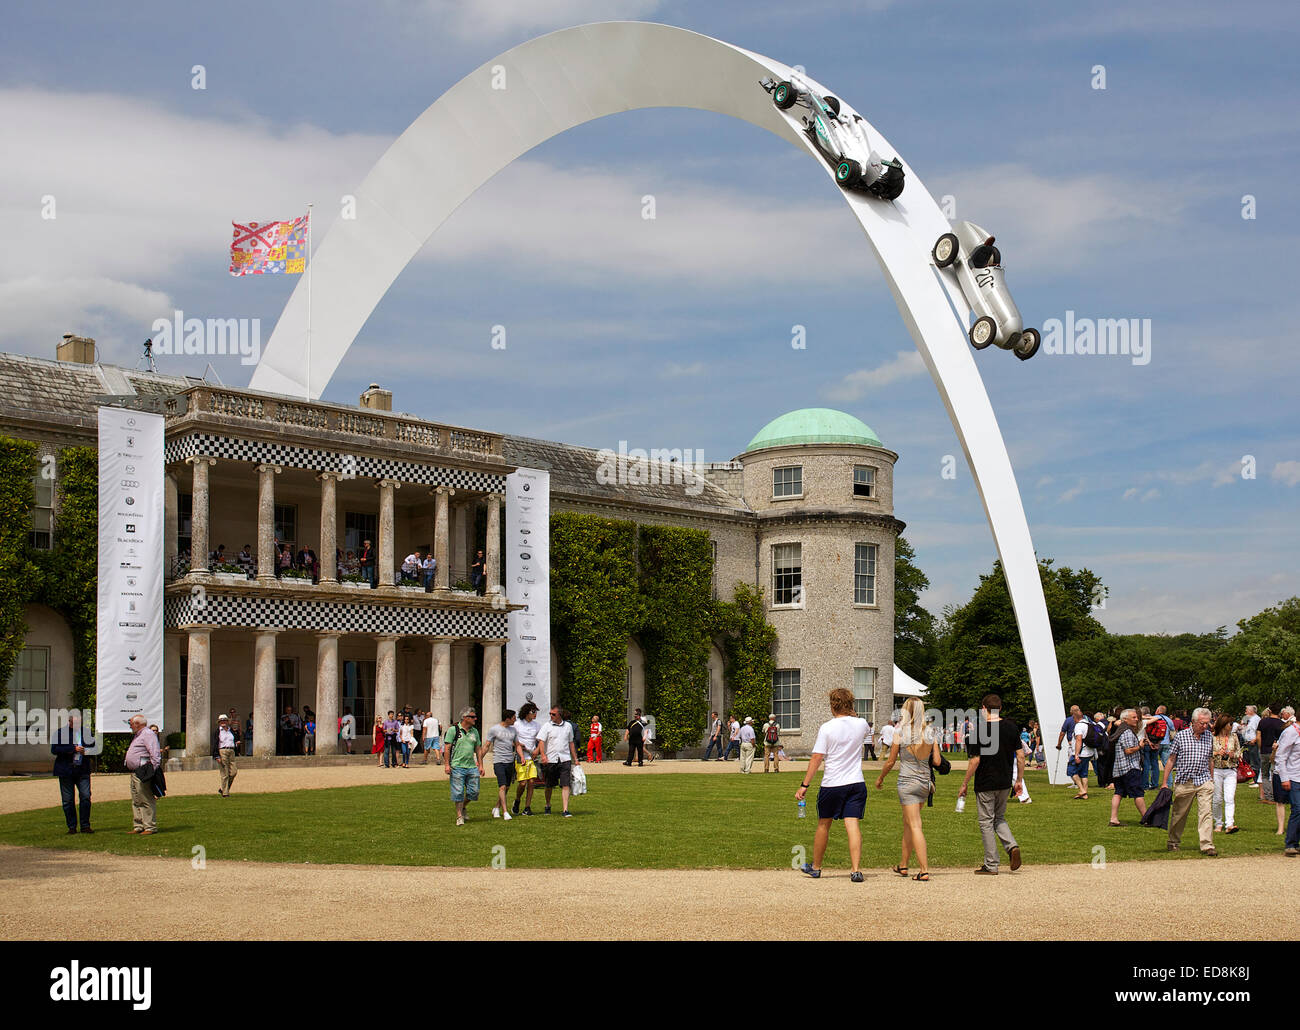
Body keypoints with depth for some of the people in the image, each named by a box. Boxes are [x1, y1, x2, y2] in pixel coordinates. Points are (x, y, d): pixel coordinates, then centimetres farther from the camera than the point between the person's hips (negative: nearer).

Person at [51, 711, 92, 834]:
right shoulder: (60, 732, 1)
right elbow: (54, 750, -9)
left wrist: (87, 751, 0)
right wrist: (73, 749, -16)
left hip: (83, 770, 2)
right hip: (66, 771, -2)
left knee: (86, 797, -6)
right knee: (68, 800, 2)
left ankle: (85, 825, 2)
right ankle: (72, 826, 11)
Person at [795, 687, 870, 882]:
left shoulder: (826, 728, -9)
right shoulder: (861, 724, 1)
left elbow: (817, 758, -11)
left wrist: (804, 785, -7)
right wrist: (850, 714, 21)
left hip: (832, 784, -2)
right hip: (857, 783, 2)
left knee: (823, 825, 13)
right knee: (853, 825, -3)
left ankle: (815, 867, 28)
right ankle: (856, 870, -13)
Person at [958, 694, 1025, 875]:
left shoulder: (980, 731, -14)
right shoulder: (1011, 727, 1)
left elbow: (975, 760, -14)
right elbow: (1020, 755, 3)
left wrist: (964, 784, -5)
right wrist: (1019, 780, 13)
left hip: (985, 785, -5)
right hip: (1005, 782, 5)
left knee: (987, 822, 5)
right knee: (999, 818, 22)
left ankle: (991, 865, 7)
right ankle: (1012, 846, -1)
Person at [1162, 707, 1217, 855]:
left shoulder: (1210, 737, 7)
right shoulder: (1180, 736, -2)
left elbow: (1210, 760, 18)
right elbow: (1171, 759, 1)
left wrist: (1212, 779, 18)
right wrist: (1164, 783, -1)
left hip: (1204, 780, 2)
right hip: (1183, 781, -2)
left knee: (1206, 813, -11)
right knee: (1178, 814, 8)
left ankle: (1207, 845, -11)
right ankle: (1173, 842, 25)